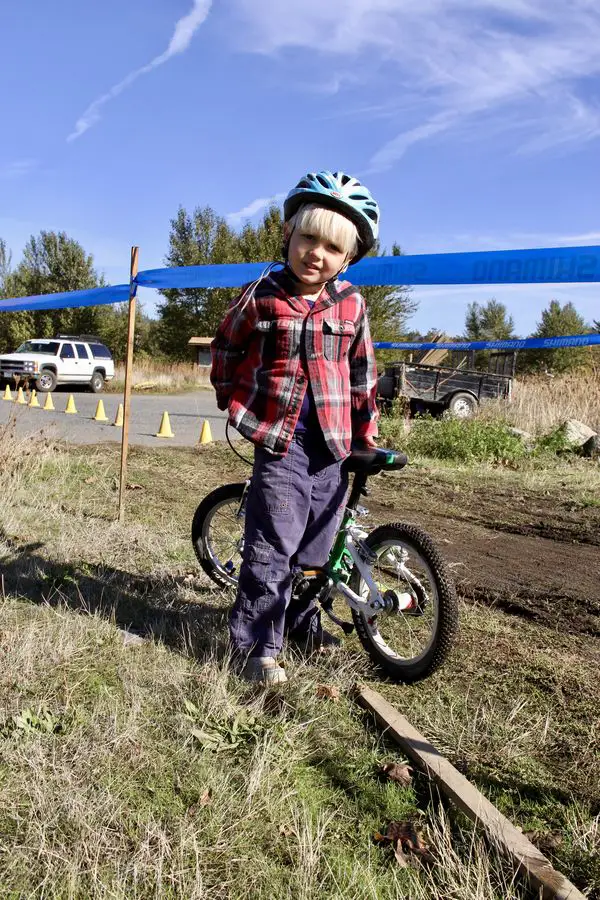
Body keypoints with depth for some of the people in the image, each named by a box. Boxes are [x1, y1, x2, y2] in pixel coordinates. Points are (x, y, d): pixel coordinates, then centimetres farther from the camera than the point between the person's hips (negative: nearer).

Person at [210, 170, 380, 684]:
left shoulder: (352, 305, 2)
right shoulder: (261, 297, -5)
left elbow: (363, 374, 11)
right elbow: (226, 348, 11)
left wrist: (367, 437, 12)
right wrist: (235, 404, 12)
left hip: (333, 441, 4)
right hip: (279, 437, -3)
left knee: (317, 542, 14)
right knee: (273, 545, -5)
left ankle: (301, 617, 35)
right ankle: (257, 645, 8)